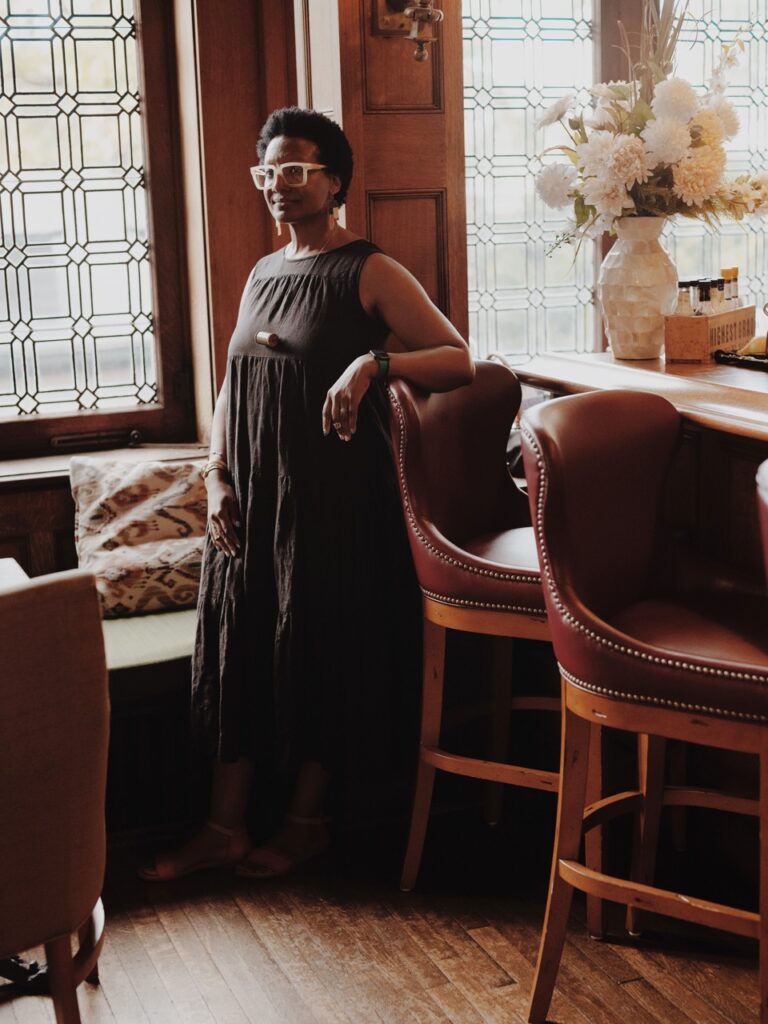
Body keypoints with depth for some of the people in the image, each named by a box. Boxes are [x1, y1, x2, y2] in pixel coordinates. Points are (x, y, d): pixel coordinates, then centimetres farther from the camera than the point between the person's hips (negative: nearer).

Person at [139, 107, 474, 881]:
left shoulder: (369, 273, -6)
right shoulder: (264, 274, 14)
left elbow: (460, 360, -13)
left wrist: (374, 361, -29)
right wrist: (217, 477, 4)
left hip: (334, 499, -6)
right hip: (251, 498, 6)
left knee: (321, 651, 1)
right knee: (239, 649, 6)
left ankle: (306, 821, 18)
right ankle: (224, 827, 16)